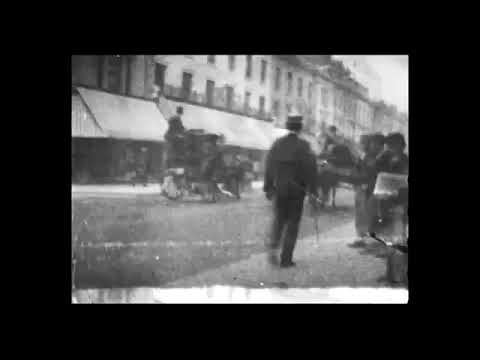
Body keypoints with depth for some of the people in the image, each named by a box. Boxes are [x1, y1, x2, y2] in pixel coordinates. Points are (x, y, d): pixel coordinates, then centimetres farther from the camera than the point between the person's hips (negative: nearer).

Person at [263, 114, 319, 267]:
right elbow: (310, 169, -12)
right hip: (296, 190, -3)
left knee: (278, 219, 19)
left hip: (279, 189, 3)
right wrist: (313, 192, -7)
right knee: (292, 223, 6)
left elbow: (269, 166, 2)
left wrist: (268, 188, 10)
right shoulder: (303, 146, -9)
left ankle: (273, 246, -3)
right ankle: (286, 259, 7)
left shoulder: (277, 144, 0)